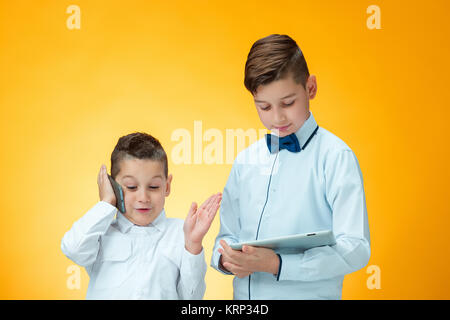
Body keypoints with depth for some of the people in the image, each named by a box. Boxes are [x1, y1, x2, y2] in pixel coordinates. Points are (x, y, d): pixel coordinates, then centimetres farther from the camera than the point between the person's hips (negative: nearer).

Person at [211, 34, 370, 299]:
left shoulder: (335, 156, -10)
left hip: (309, 294, -4)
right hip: (244, 294, 4)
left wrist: (277, 264, -24)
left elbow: (354, 249, -16)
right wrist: (227, 259, -11)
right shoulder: (245, 161, 6)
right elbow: (228, 234, 10)